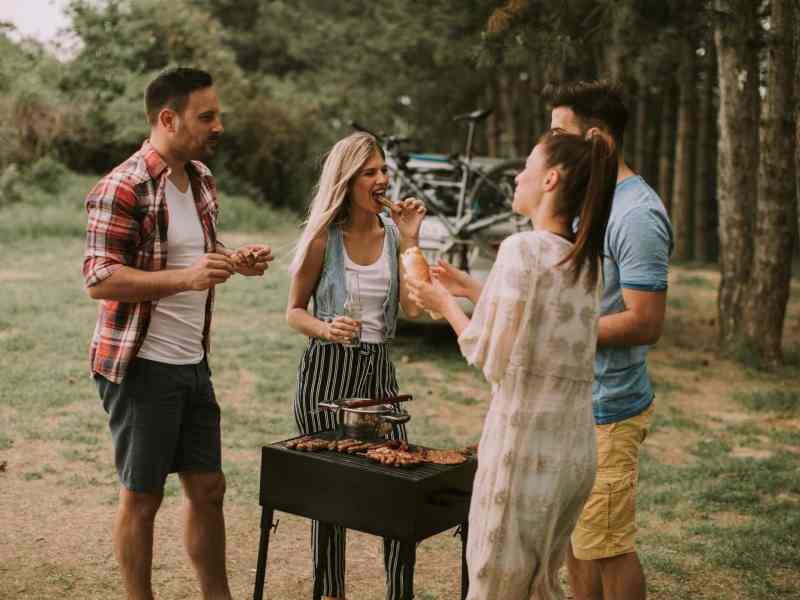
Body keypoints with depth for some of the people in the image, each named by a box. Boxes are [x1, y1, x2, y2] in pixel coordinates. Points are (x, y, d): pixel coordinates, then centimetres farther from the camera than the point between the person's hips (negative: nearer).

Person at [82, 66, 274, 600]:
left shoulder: (202, 179, 9)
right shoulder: (122, 189, -16)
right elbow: (99, 279, -21)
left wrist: (237, 260, 1)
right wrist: (187, 277, -31)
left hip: (193, 363, 8)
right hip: (141, 367, -8)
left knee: (208, 488, 15)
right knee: (142, 497, 7)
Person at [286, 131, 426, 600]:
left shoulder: (393, 232, 1)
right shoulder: (324, 237, -7)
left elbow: (414, 307, -8)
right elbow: (295, 312, 0)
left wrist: (410, 239, -12)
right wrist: (327, 330, -21)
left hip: (379, 369, 3)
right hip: (327, 371, -3)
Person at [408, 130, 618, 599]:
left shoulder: (523, 249, -15)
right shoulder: (587, 260, 8)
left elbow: (490, 358, -12)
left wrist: (446, 304, 3)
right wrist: (471, 290, 19)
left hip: (524, 448, -7)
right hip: (576, 451, 8)